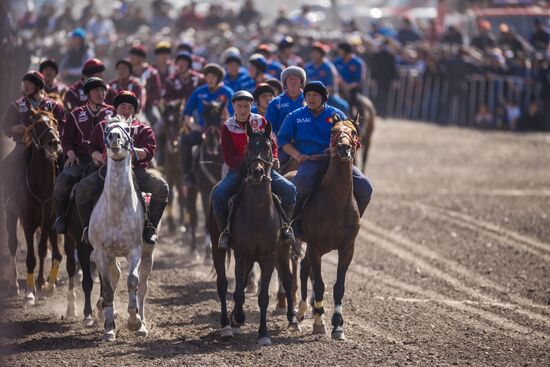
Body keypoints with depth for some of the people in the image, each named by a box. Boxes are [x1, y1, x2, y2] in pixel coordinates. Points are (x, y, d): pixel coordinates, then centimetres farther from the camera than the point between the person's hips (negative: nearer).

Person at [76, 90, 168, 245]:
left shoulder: (143, 129, 15)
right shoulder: (102, 127, 19)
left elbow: (150, 151, 1)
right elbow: (93, 149, 16)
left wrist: (135, 152, -20)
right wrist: (101, 157, -8)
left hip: (137, 170, 0)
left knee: (161, 187, -27)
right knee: (82, 189, -24)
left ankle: (150, 226, -12)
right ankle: (88, 227, -5)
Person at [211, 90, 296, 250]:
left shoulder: (261, 122, 4)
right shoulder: (228, 127, -1)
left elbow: (272, 145, 11)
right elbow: (228, 158, -7)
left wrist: (273, 159, -11)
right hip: (238, 170, -1)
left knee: (289, 190, -21)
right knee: (218, 193, -29)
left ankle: (284, 224, 2)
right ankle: (225, 230, -9)